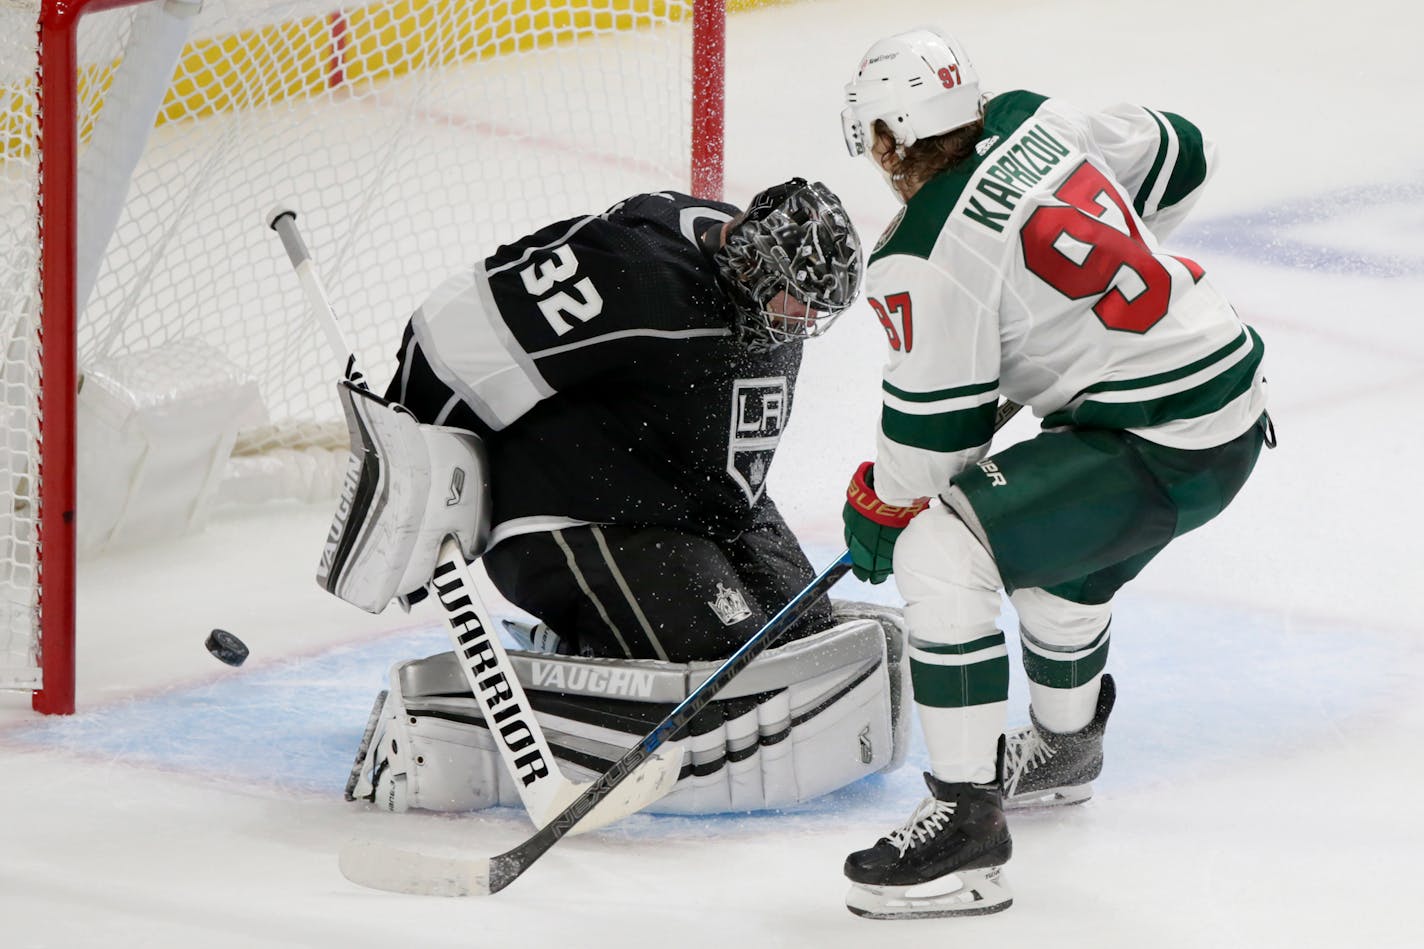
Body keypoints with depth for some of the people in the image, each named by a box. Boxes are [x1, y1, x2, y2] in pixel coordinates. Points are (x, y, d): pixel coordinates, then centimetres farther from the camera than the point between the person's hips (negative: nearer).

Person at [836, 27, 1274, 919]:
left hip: (1163, 446, -10)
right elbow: (1177, 158, 17)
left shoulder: (923, 258, -18)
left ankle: (967, 821, -14)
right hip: (1235, 385, 10)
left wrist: (880, 509, 10)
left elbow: (934, 426, -10)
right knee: (1054, 544, 33)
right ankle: (1064, 743, 57)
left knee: (941, 552, -17)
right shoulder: (1035, 119, 2)